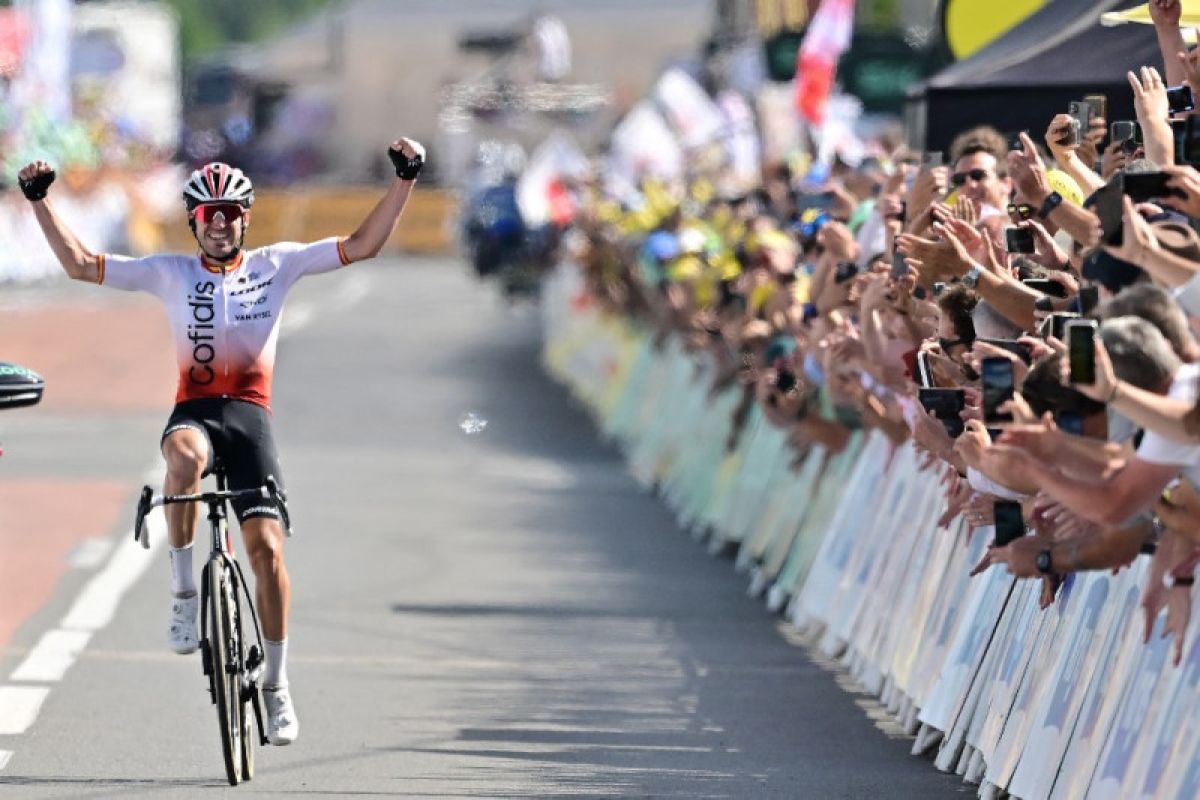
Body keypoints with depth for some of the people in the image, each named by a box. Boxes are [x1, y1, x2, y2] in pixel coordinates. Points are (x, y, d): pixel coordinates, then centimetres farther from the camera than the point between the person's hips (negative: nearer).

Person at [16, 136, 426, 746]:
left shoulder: (276, 265, 7)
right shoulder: (170, 274, 8)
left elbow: (362, 245, 4)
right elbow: (80, 264, 9)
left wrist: (404, 180, -5)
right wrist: (39, 200, 1)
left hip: (250, 415, 1)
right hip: (193, 411, -1)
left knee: (266, 545, -10)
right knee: (185, 457, -39)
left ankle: (276, 684, 3)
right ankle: (183, 592, -24)